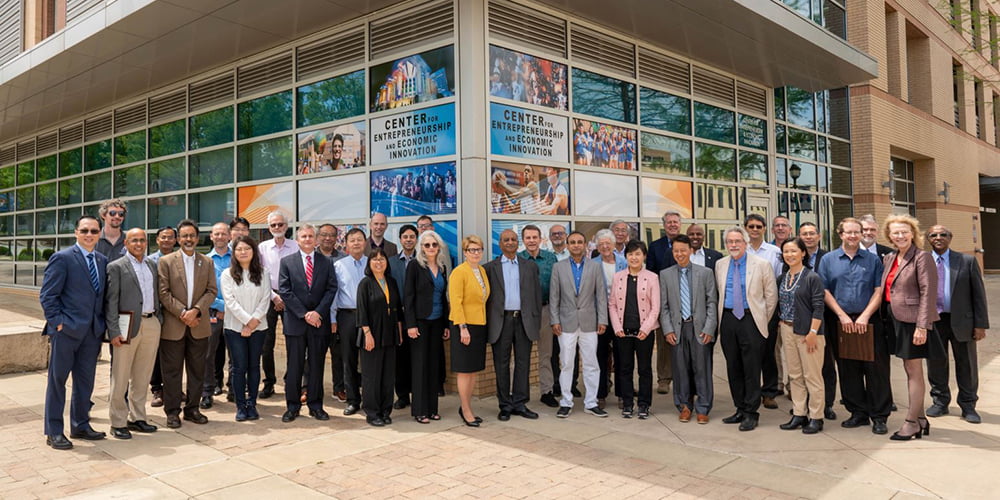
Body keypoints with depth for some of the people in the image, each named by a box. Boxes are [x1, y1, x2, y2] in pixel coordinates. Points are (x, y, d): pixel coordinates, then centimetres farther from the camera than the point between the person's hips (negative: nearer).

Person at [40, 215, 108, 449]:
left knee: (85, 381, 13)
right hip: (66, 330, -6)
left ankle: (80, 425, 25)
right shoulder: (62, 258, -6)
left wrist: (102, 325, 6)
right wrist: (58, 323, -14)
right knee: (57, 380, 5)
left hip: (92, 331, 6)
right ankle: (54, 432, 13)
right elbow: (47, 295, -9)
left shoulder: (102, 261, 12)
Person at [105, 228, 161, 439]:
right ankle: (118, 422, 10)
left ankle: (136, 418, 22)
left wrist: (160, 319, 10)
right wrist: (114, 331, -12)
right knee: (120, 378, 1)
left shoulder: (152, 265, 15)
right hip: (129, 325, -5)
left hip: (152, 324, 5)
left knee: (142, 377, 12)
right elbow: (111, 301, -6)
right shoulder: (116, 267, -2)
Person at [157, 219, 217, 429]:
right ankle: (172, 411, 13)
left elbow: (211, 291, 3)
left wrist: (196, 311, -12)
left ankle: (192, 409, 20)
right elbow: (163, 292, -5)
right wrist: (182, 313, -14)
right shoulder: (166, 261, 1)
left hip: (199, 325, 3)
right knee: (172, 370, 3)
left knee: (197, 370, 9)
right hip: (173, 326, -3)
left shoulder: (207, 263, 9)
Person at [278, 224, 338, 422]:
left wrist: (318, 312, -12)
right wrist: (304, 314, -11)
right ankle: (292, 406, 15)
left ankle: (315, 406, 16)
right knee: (294, 367, 4)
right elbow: (284, 291, -3)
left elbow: (331, 289, 1)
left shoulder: (326, 263, 8)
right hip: (295, 322, -1)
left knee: (317, 366, 7)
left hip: (319, 323, 1)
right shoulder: (287, 262, 4)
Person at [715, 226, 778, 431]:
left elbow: (771, 295, 2)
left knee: (751, 368, -4)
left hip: (751, 319, -4)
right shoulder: (720, 265, 10)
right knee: (733, 367, 9)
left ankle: (750, 413, 4)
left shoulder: (761, 264, -2)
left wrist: (763, 319, 4)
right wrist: (722, 316, 12)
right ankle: (740, 409, 20)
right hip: (728, 320, 4)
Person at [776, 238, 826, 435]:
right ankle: (798, 415, 19)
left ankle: (816, 418, 9)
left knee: (812, 376, 0)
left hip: (807, 332, -6)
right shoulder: (782, 278, 10)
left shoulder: (812, 278, -8)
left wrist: (812, 332, -16)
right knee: (794, 376, 11)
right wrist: (780, 324, 6)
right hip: (787, 331, 6)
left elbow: (818, 307, -11)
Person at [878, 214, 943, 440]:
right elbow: (884, 289, 17)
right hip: (897, 320, 8)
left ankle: (911, 422, 7)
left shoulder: (922, 257, -10)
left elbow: (928, 293, -15)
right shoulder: (889, 259, 11)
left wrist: (922, 326, -20)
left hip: (913, 321, -8)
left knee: (914, 371, -1)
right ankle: (920, 419, 24)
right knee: (909, 370, 14)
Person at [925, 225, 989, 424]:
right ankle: (940, 402, 26)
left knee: (966, 365, 9)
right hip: (932, 322, 1)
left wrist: (981, 324, -6)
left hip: (961, 322, -1)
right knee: (936, 364, 10)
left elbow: (978, 293, -1)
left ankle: (968, 406, 23)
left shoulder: (967, 261, 0)